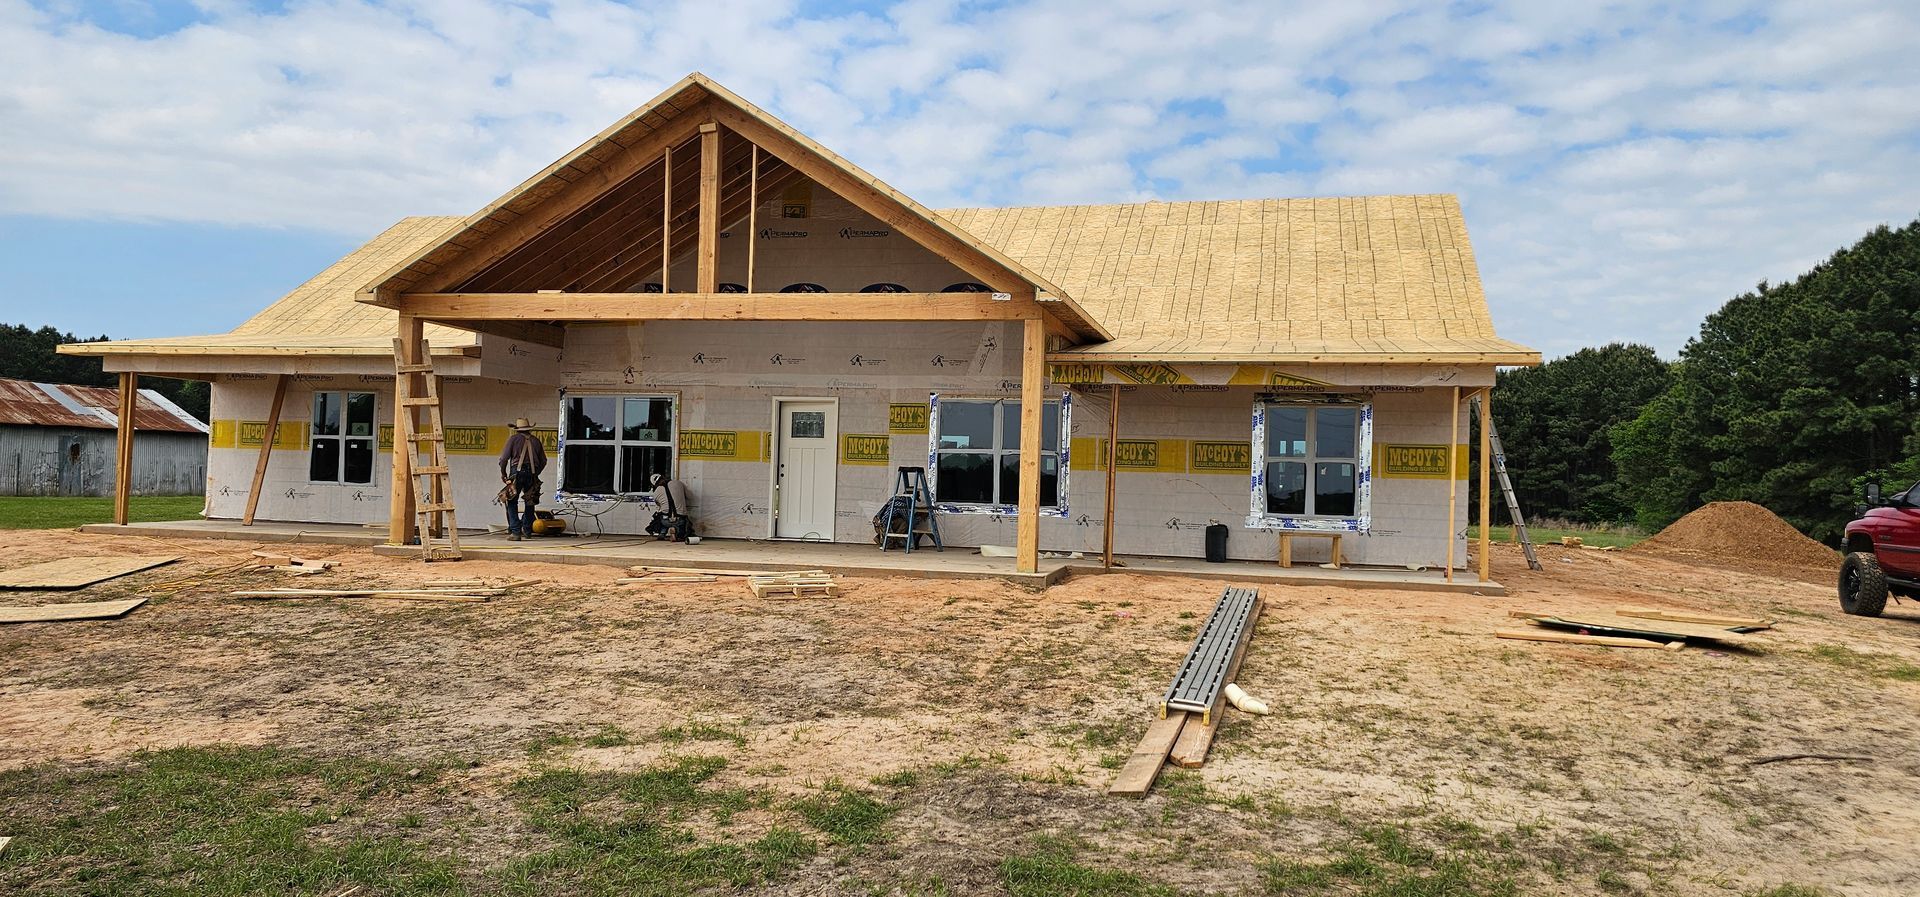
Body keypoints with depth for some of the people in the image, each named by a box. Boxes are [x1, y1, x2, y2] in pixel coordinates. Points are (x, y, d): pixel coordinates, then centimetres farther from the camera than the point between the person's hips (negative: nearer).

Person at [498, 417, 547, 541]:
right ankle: (527, 530, 23)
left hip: (517, 473, -4)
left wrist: (503, 473, 10)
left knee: (512, 503, -1)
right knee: (530, 502, 19)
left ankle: (515, 532, -10)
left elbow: (504, 458, -3)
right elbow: (543, 461, 15)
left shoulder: (514, 439, 2)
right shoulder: (536, 440, 13)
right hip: (532, 474, 4)